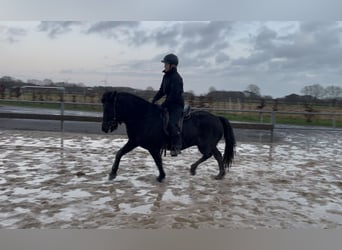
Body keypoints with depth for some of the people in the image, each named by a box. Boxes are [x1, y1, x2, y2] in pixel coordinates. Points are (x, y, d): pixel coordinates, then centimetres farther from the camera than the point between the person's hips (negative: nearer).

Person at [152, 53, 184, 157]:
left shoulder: (176, 78, -17)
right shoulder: (166, 76, 11)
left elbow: (173, 95, -22)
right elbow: (161, 91, 16)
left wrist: (163, 105, -21)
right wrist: (154, 100, 3)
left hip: (177, 105, -10)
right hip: (169, 104, 10)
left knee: (171, 123, -24)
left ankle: (177, 146, -15)